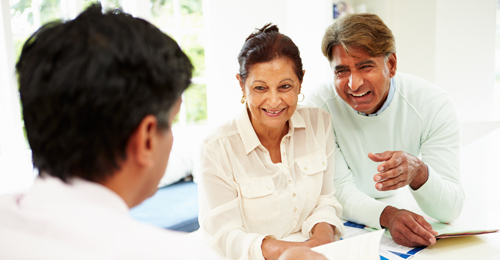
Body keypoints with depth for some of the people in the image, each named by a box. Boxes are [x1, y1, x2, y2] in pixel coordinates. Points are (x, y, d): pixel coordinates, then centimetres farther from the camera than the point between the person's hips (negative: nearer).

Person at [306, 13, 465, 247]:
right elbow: (338, 190, -15)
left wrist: (419, 172, -39)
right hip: (347, 229, -1)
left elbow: (451, 210, -18)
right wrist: (387, 215, -34)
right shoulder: (320, 106, -15)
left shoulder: (433, 105, -15)